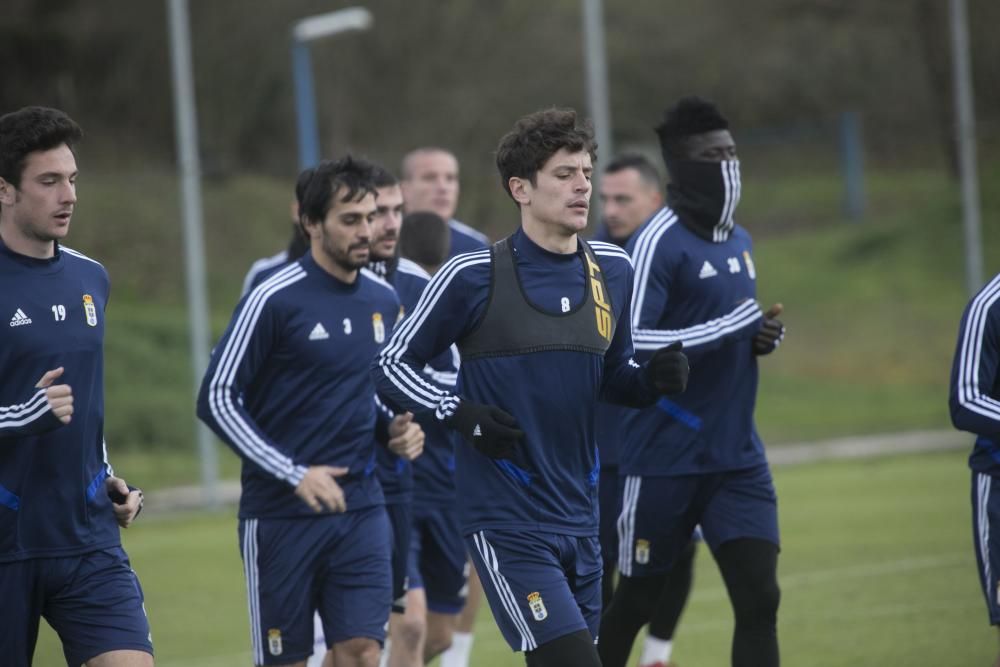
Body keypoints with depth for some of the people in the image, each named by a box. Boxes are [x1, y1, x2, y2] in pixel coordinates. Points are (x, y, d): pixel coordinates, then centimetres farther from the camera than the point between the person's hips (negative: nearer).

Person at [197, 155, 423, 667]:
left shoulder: (384, 301, 8)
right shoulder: (274, 299, -11)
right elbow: (216, 398, -11)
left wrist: (394, 428, 2)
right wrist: (294, 475, -17)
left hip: (361, 510, 4)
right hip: (280, 513, -4)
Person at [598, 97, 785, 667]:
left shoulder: (739, 241, 12)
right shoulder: (657, 243, -14)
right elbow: (630, 344, -23)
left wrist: (763, 336, 3)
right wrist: (729, 328, -24)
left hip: (738, 459, 6)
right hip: (666, 463, -6)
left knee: (759, 599, -6)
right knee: (635, 602, 9)